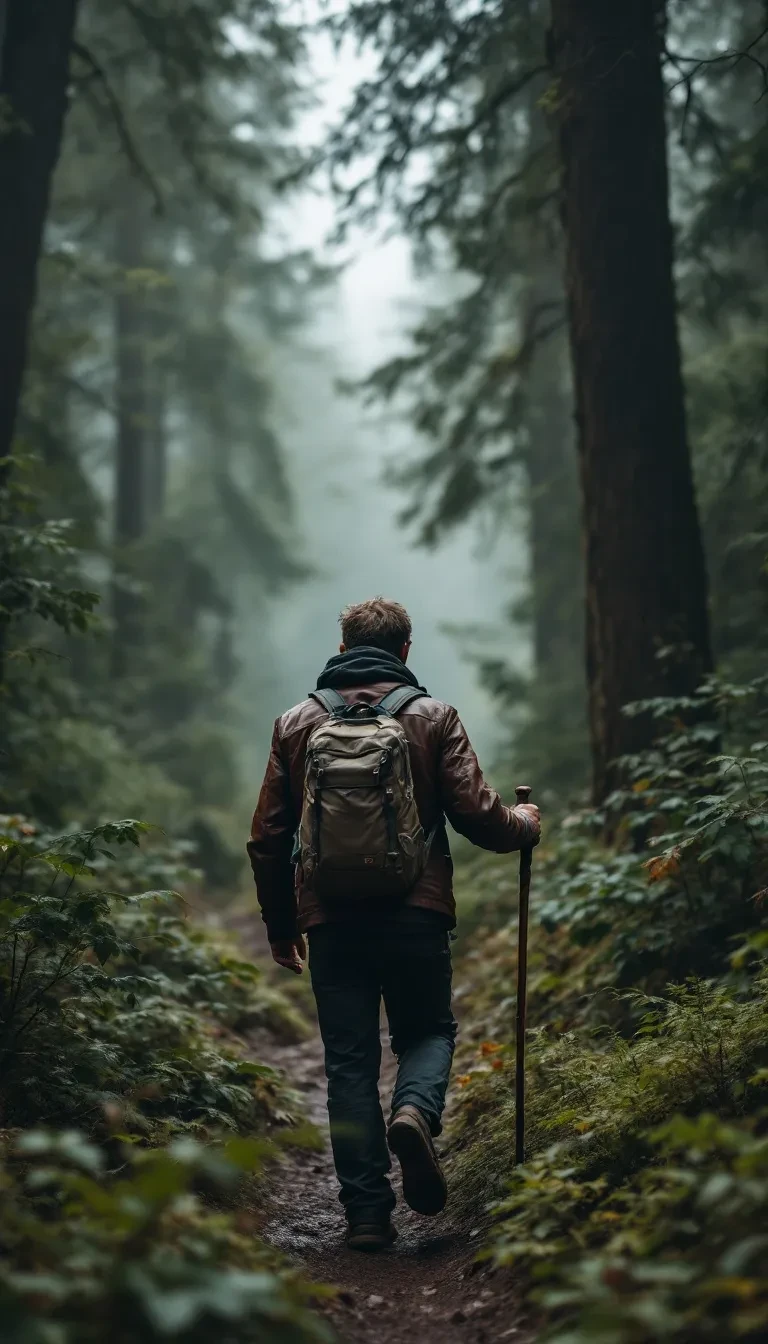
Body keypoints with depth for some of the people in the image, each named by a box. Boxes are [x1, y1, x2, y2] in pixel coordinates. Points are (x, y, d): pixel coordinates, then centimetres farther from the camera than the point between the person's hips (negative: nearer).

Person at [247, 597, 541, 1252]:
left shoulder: (297, 724, 7)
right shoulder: (433, 717, 1)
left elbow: (268, 839, 8)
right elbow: (476, 813, -3)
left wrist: (281, 925, 19)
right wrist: (523, 826, 19)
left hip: (331, 920, 1)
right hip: (415, 914, -1)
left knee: (350, 1062, 7)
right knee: (429, 1029, 18)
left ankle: (367, 1212, 4)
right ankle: (415, 1110, -14)